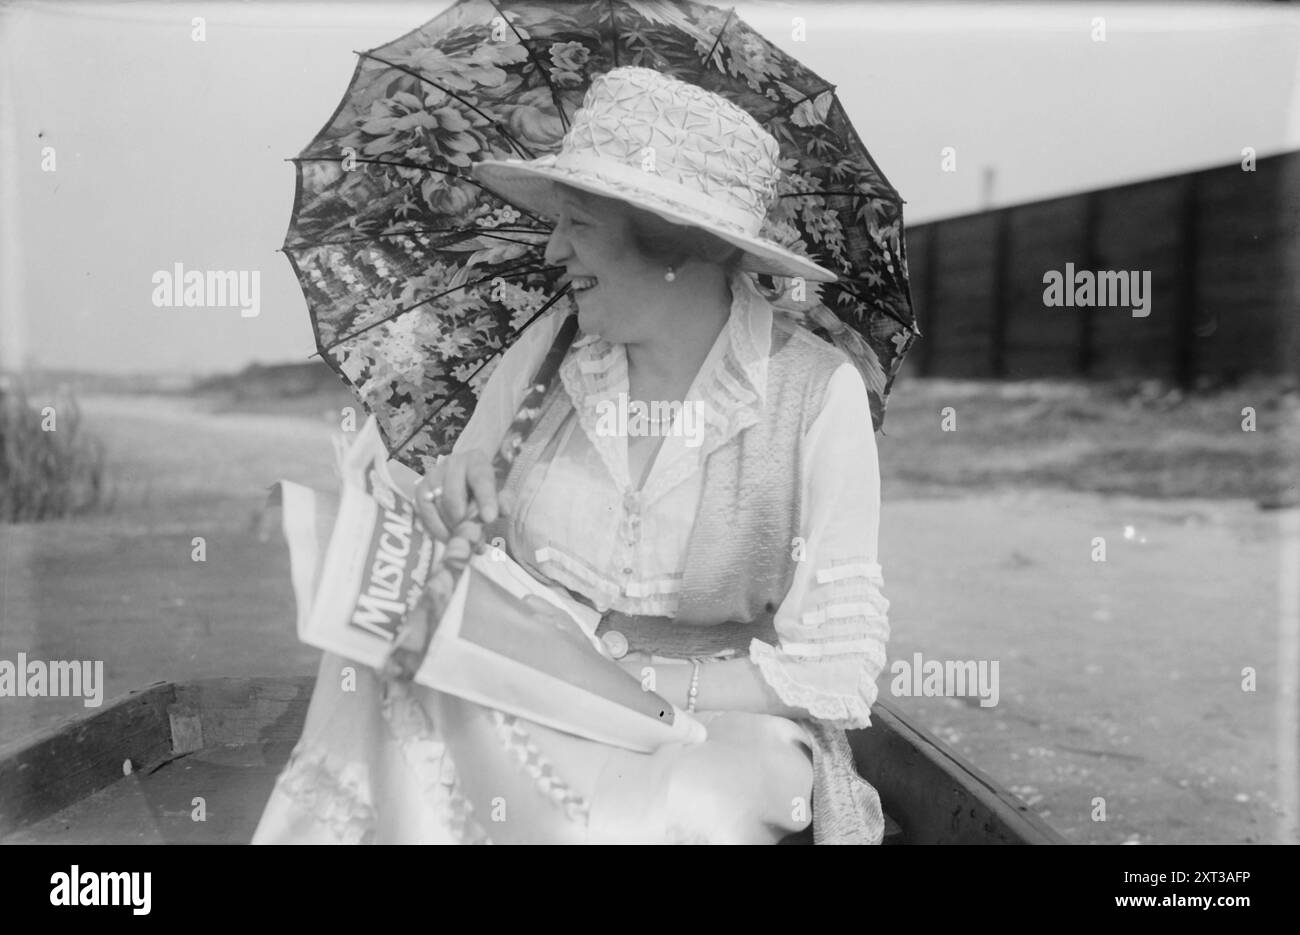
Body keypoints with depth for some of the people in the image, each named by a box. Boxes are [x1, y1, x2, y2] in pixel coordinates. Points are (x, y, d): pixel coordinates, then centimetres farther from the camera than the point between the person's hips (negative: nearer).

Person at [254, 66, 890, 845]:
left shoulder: (815, 392, -14)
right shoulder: (571, 367, -1)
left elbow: (834, 676, -14)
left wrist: (627, 684, -18)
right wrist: (469, 475, -12)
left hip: (723, 718, -3)